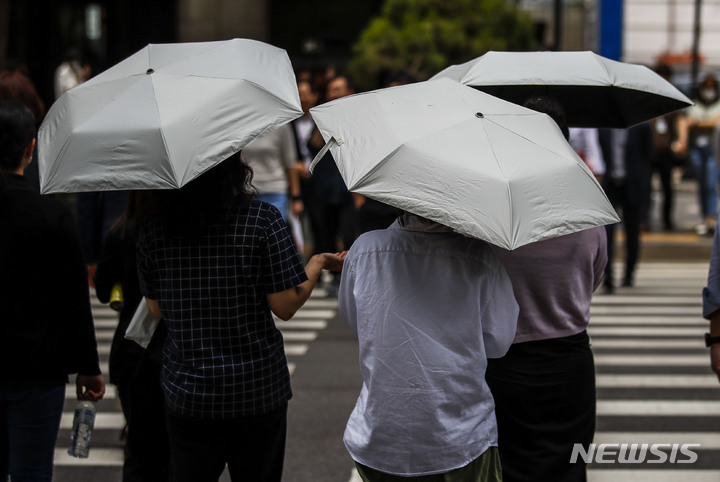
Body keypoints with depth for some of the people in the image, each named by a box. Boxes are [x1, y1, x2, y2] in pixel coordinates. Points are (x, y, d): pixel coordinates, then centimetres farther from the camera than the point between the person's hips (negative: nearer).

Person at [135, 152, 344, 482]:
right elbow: (285, 306, -10)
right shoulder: (262, 219, -12)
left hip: (186, 393, 2)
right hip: (257, 389, -2)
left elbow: (156, 309, 6)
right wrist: (318, 264, 7)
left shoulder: (153, 227, -3)